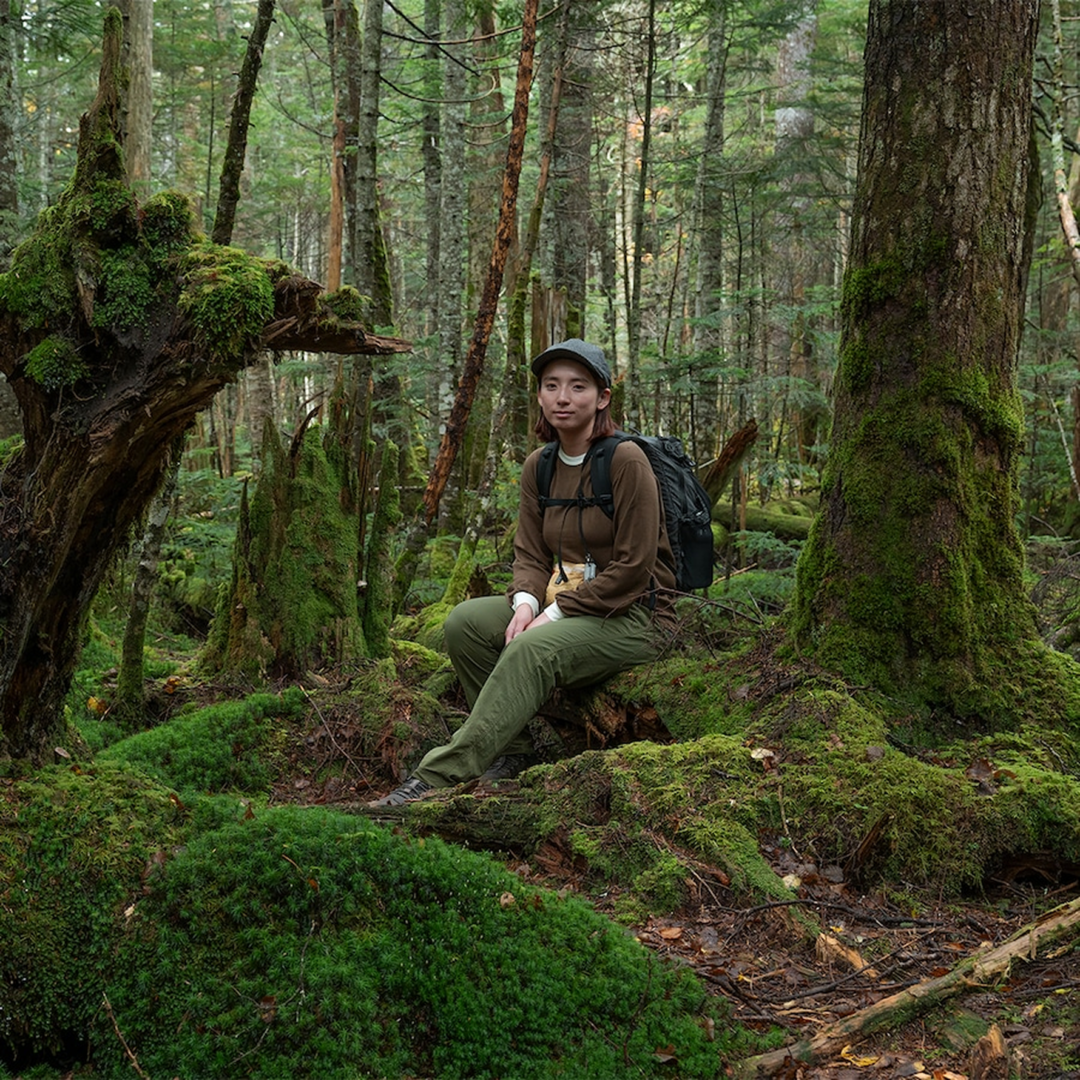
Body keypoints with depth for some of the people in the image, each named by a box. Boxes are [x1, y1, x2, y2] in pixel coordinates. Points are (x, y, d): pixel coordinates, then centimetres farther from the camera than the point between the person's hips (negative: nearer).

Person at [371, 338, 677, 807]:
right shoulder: (538, 466, 8)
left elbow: (633, 567, -17)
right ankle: (513, 752, -7)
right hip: (561, 605, 8)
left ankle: (439, 776, -37)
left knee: (533, 649, -33)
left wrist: (556, 614, -18)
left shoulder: (626, 461, -14)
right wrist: (526, 603, -13)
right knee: (464, 621, -12)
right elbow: (530, 553, 9)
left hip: (632, 615, -7)